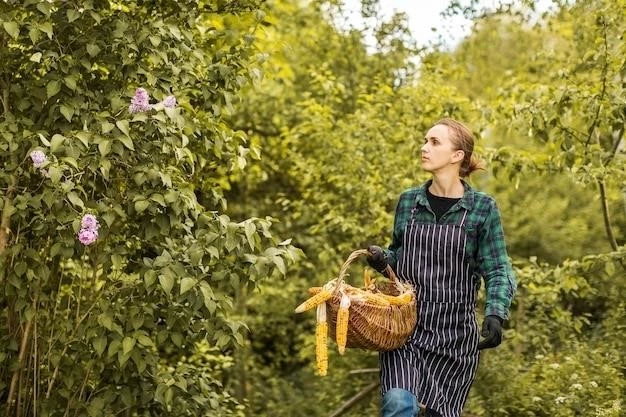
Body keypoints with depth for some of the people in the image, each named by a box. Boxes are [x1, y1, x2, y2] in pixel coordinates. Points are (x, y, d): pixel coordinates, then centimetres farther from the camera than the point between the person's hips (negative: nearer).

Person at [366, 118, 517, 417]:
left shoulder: (482, 208, -3)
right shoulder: (408, 201, 6)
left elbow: (497, 271, -3)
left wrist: (495, 314, -19)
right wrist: (381, 259, -4)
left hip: (454, 333, -1)